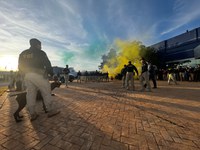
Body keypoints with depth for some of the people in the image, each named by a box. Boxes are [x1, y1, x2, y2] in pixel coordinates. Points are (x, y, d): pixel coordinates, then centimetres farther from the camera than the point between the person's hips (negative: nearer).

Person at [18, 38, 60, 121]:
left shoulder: (23, 53, 16)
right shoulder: (40, 52, -2)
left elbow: (20, 67, 16)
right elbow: (47, 64, -6)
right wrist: (51, 73, 6)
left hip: (27, 76, 6)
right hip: (39, 75, -6)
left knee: (30, 94, 10)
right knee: (46, 93, 1)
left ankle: (32, 114, 16)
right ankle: (51, 111, 8)